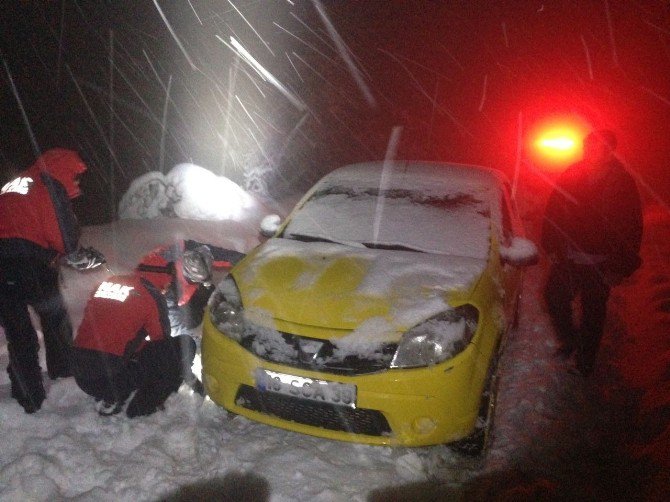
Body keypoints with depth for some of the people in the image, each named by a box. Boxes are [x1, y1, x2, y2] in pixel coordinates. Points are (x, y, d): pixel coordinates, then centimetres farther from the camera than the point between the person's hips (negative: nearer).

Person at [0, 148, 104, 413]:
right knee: (55, 318, 20)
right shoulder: (51, 186, 1)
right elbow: (64, 230, -7)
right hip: (29, 263, -6)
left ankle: (29, 397, 13)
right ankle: (63, 371, 33)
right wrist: (80, 257, 10)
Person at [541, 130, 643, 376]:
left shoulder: (623, 183, -9)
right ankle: (569, 339, 35)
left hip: (599, 264, -3)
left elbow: (632, 229, -5)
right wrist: (552, 247, 2)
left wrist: (620, 268, -7)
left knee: (593, 313, 8)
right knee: (555, 297, 9)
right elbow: (552, 213, 6)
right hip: (568, 259, 3)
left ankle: (584, 361, 25)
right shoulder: (570, 176, -2)